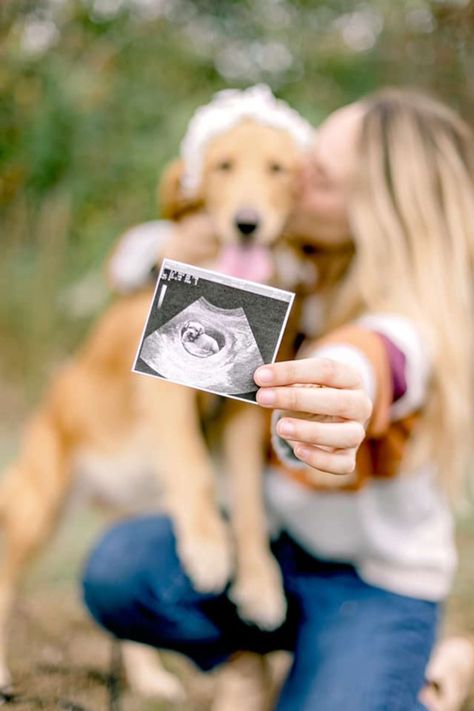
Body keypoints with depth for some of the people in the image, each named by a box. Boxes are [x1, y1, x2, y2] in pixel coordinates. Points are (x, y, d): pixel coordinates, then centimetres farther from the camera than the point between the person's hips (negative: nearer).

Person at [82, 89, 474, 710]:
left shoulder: (417, 318, -23)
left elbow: (373, 355, -50)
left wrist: (346, 385, -73)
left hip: (376, 584, -4)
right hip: (271, 540, 4)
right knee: (119, 569, -23)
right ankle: (263, 639, 6)